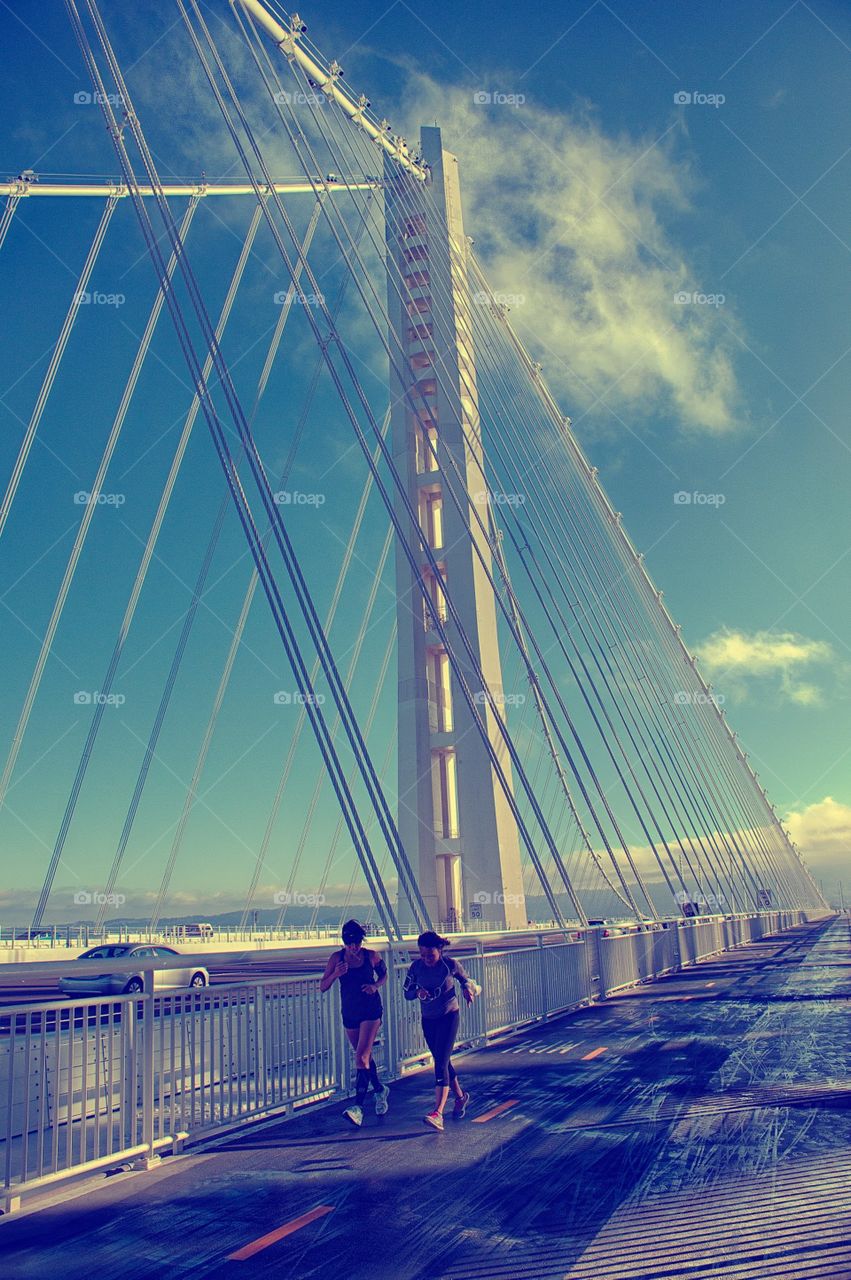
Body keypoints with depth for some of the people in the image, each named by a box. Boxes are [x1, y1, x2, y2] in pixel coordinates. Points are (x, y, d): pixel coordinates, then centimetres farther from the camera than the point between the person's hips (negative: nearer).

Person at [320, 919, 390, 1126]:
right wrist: (335, 974, -23)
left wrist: (375, 986, -11)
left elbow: (384, 974, 10)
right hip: (349, 1012, 4)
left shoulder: (371, 956, -7)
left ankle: (358, 1106, -16)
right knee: (364, 1056, 17)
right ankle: (380, 1089, 41)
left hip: (371, 1010, -3)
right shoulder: (336, 958, -5)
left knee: (362, 1057, -15)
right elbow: (323, 987, -4)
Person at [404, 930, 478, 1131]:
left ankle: (438, 1113, -22)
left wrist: (468, 989, -19)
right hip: (428, 1020, 4)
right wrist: (418, 992, -21)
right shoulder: (416, 967, -7)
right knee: (443, 1062, 16)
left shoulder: (450, 965, -13)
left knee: (441, 1063, -15)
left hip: (449, 1017, -4)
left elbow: (465, 979, 4)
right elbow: (407, 993, 1)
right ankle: (460, 1097, 39)